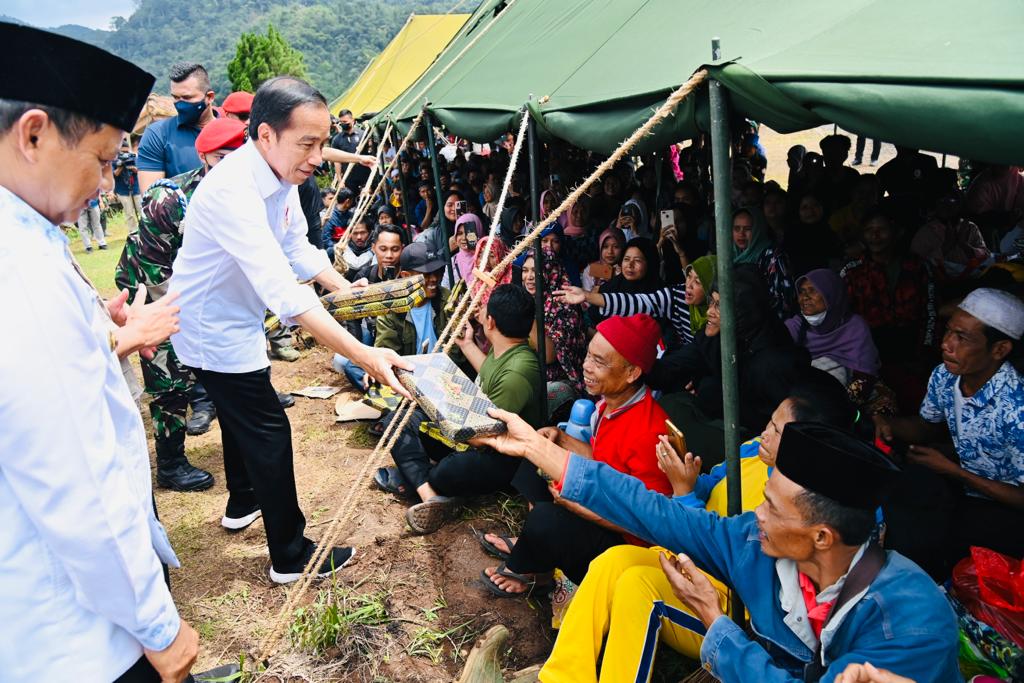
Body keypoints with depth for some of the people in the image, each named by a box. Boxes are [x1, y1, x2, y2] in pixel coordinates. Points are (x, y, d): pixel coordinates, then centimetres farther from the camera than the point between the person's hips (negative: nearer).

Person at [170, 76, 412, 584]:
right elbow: (284, 291, -44)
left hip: (236, 320, 10)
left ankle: (242, 503, 49)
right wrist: (364, 356, -49)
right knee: (269, 432, -3)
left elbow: (298, 248, 4)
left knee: (241, 416, 25)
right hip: (214, 330, -9)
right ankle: (292, 556, 11)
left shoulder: (281, 176, -7)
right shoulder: (232, 191, -36)